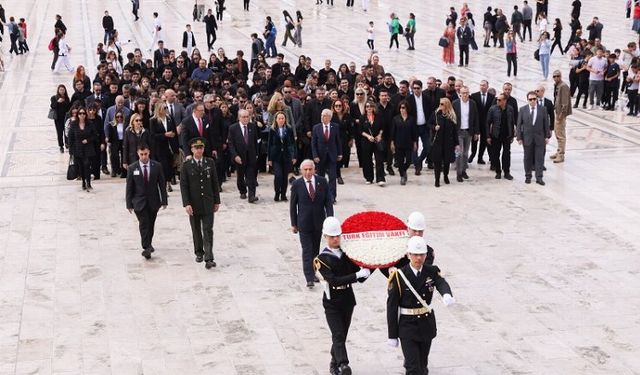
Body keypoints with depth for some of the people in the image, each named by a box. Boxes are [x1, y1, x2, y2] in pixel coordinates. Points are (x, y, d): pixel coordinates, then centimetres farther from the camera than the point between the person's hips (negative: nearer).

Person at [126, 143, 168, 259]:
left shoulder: (157, 166, -1)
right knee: (143, 223, -12)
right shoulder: (132, 168, -3)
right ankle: (146, 247, -13)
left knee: (151, 224, 12)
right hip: (139, 201, -2)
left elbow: (162, 184, 1)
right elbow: (129, 187, -1)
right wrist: (129, 204, -4)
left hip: (153, 201, 2)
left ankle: (149, 244, 31)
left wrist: (164, 200, -3)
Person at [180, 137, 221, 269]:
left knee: (208, 231, -6)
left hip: (208, 203, 0)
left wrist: (217, 201, 4)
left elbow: (215, 183, 6)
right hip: (194, 204, 0)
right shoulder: (186, 165, -4)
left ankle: (208, 258, -10)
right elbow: (183, 186, -6)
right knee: (196, 231, 13)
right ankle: (199, 253, 30)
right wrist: (186, 204, -13)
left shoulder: (210, 163, 2)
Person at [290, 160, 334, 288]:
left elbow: (328, 201, 0)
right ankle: (309, 278, -9)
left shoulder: (322, 181, -2)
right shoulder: (297, 184, -6)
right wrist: (293, 224, 0)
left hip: (318, 222, 3)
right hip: (304, 223, -2)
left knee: (315, 249, 13)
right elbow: (293, 205, 0)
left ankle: (313, 272, 26)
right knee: (307, 250, -7)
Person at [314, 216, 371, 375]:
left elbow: (361, 278, 4)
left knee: (341, 335, 12)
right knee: (338, 335, -15)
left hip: (348, 301, 5)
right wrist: (357, 274, -26)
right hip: (332, 303, -5)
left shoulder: (347, 254, 6)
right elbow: (334, 281, -22)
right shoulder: (322, 259, -9)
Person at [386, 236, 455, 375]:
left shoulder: (432, 271, -1)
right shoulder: (399, 276, -10)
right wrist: (392, 335, -6)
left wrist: (447, 295, -50)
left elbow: (441, 283, -24)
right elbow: (392, 307, -7)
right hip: (407, 326, -4)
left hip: (427, 324, 4)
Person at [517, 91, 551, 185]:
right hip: (527, 138, 0)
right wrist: (519, 137, -4)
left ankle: (539, 178, 4)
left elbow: (546, 123, 4)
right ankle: (528, 176, 20)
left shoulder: (542, 109, 0)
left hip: (539, 138, 0)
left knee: (539, 158, 0)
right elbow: (519, 124, 1)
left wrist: (547, 136, 1)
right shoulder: (522, 110, -1)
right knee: (528, 158, 8)